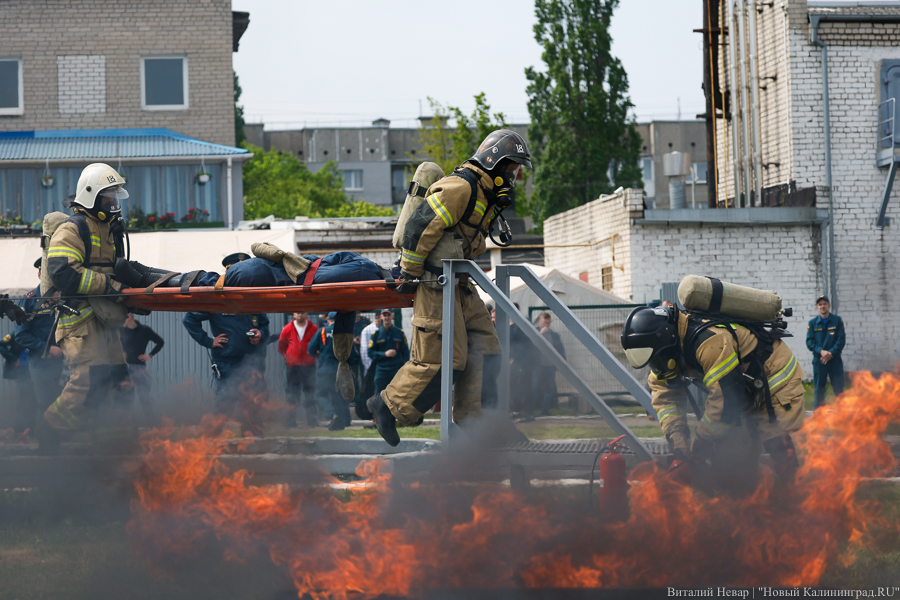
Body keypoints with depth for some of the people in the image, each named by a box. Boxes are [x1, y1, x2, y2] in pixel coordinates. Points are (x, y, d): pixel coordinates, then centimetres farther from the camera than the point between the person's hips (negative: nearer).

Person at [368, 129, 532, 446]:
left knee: (484, 349, 3)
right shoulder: (460, 188, -16)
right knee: (441, 358, -10)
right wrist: (410, 275, -15)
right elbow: (419, 227, -19)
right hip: (435, 284, -10)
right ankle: (388, 406, 4)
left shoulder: (486, 195, 17)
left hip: (459, 286, 10)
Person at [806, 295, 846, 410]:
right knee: (819, 389, 3)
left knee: (839, 389, -3)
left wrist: (831, 353, -13)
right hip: (819, 360, 1)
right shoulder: (812, 323, 6)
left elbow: (841, 340, -2)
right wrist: (821, 351, -15)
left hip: (835, 360, -1)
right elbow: (809, 341, 1)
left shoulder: (837, 320, 4)